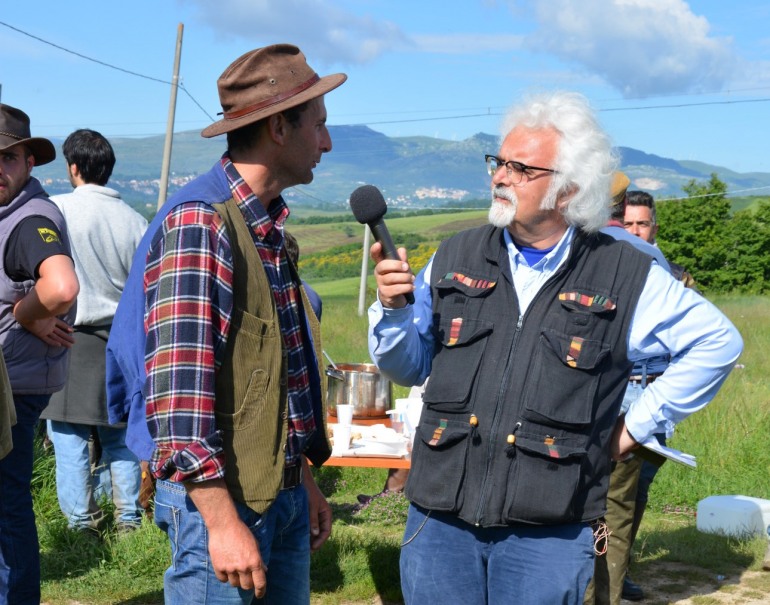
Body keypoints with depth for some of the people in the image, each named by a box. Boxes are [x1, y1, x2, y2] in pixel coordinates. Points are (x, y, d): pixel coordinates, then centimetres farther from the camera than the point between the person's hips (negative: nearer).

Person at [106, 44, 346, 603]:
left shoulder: (269, 228, 13)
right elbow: (179, 386, -23)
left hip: (284, 495, 9)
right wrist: (223, 522, -24)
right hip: (221, 497, -9)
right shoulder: (198, 224, -17)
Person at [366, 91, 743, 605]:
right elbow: (409, 368, 11)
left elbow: (717, 341, 7)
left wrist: (638, 424, 4)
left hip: (547, 531, -2)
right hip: (442, 518, 3)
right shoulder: (456, 259, 6)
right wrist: (393, 309, -8)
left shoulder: (625, 277, -2)